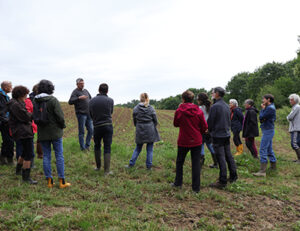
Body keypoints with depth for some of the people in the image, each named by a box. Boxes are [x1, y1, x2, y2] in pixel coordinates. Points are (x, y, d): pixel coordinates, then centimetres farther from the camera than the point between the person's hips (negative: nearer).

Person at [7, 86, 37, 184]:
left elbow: (25, 115, 15)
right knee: (29, 155, -8)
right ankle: (26, 177, -1)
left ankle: (18, 170, 43)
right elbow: (25, 117, -19)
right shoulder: (15, 105, -17)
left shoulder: (18, 103, 16)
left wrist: (30, 115, -3)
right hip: (23, 131, -11)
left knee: (25, 152, 25)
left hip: (25, 131, 11)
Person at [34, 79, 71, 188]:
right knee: (59, 155, 3)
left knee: (46, 156, 11)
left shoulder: (35, 101, 1)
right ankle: (62, 181, 7)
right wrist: (62, 126, 2)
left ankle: (49, 181, 15)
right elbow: (60, 116, -15)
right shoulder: (53, 100, -14)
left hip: (42, 133, 5)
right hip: (55, 131, -4)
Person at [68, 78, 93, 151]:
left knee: (91, 130, 7)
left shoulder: (86, 90, 15)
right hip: (81, 114, -6)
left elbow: (90, 98, 30)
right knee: (81, 132, 0)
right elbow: (70, 102, -19)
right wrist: (79, 98, -29)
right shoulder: (75, 92, -5)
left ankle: (87, 146, 20)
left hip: (88, 114, 7)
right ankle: (82, 148, 9)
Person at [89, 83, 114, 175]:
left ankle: (98, 166, 27)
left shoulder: (92, 101, 0)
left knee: (97, 146, 21)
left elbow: (90, 114, 6)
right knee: (107, 148, 2)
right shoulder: (110, 100, -4)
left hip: (97, 126, 1)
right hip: (108, 126, -1)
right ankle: (107, 171, 1)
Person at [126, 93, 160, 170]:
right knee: (150, 149, 8)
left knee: (138, 148, 16)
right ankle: (149, 166, 11)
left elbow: (134, 121, 4)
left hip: (139, 131, 2)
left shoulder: (136, 108, -4)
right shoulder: (151, 109, -6)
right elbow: (155, 121, 1)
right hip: (150, 131, -1)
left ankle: (131, 164, 16)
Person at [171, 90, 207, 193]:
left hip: (183, 141, -1)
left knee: (179, 162, 18)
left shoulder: (179, 111, -10)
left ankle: (178, 183, 27)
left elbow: (176, 124, 5)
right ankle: (196, 187, 10)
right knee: (196, 163, 7)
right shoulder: (199, 111, -7)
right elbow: (204, 127, -4)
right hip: (196, 141, 1)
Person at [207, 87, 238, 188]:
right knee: (228, 156, 16)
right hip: (227, 134, 8)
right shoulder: (227, 106, 9)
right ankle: (233, 176, 25)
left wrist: (210, 131, 7)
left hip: (218, 135, -8)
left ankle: (222, 181, 2)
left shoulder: (215, 106, -16)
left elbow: (210, 122, -11)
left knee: (221, 158, -4)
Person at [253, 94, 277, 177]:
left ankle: (262, 171, -13)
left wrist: (262, 109, -4)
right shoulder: (270, 107, 15)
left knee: (263, 150, -12)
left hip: (268, 131, -10)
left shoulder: (270, 108, -17)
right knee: (269, 149, 18)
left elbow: (261, 117, -18)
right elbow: (262, 118, 14)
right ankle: (273, 166, 30)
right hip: (268, 130, 10)